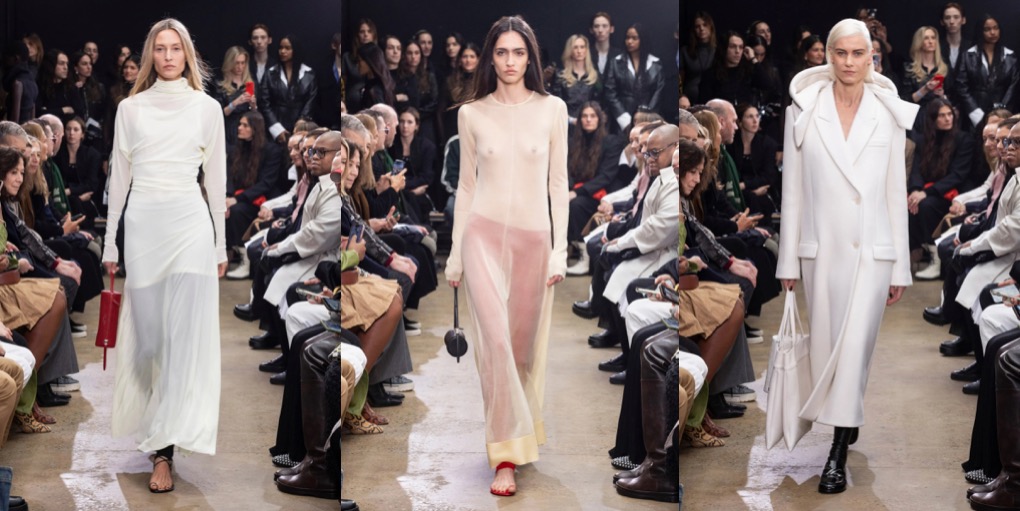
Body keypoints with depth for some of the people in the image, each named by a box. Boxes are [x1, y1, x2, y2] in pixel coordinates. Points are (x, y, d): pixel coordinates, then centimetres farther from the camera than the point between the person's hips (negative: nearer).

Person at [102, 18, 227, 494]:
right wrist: (110, 243, 9)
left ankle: (164, 448, -10)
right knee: (148, 333, 3)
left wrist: (220, 244, 8)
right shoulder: (130, 108, 7)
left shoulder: (207, 108, 5)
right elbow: (119, 177, 10)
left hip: (190, 222, -1)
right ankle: (161, 439, 20)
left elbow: (216, 179, 9)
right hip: (143, 223, 1)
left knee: (185, 334, -10)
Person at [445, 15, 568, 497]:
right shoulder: (472, 113, 4)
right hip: (484, 235, -1)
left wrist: (560, 249, -1)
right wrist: (455, 254, 6)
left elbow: (558, 182, 5)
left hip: (534, 239, 1)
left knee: (524, 345, 8)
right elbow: (466, 186, 8)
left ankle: (521, 435, 29)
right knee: (496, 339, -13)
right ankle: (506, 456, -9)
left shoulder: (552, 109, 3)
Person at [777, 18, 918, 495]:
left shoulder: (889, 115, 1)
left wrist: (900, 266, 4)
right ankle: (847, 421, 35)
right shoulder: (803, 110, 0)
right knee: (825, 345, 11)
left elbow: (896, 193, 4)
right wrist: (788, 261, 1)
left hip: (871, 249, -1)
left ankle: (838, 454, -2)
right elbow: (792, 188, 2)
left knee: (855, 346, -7)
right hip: (820, 247, 1)